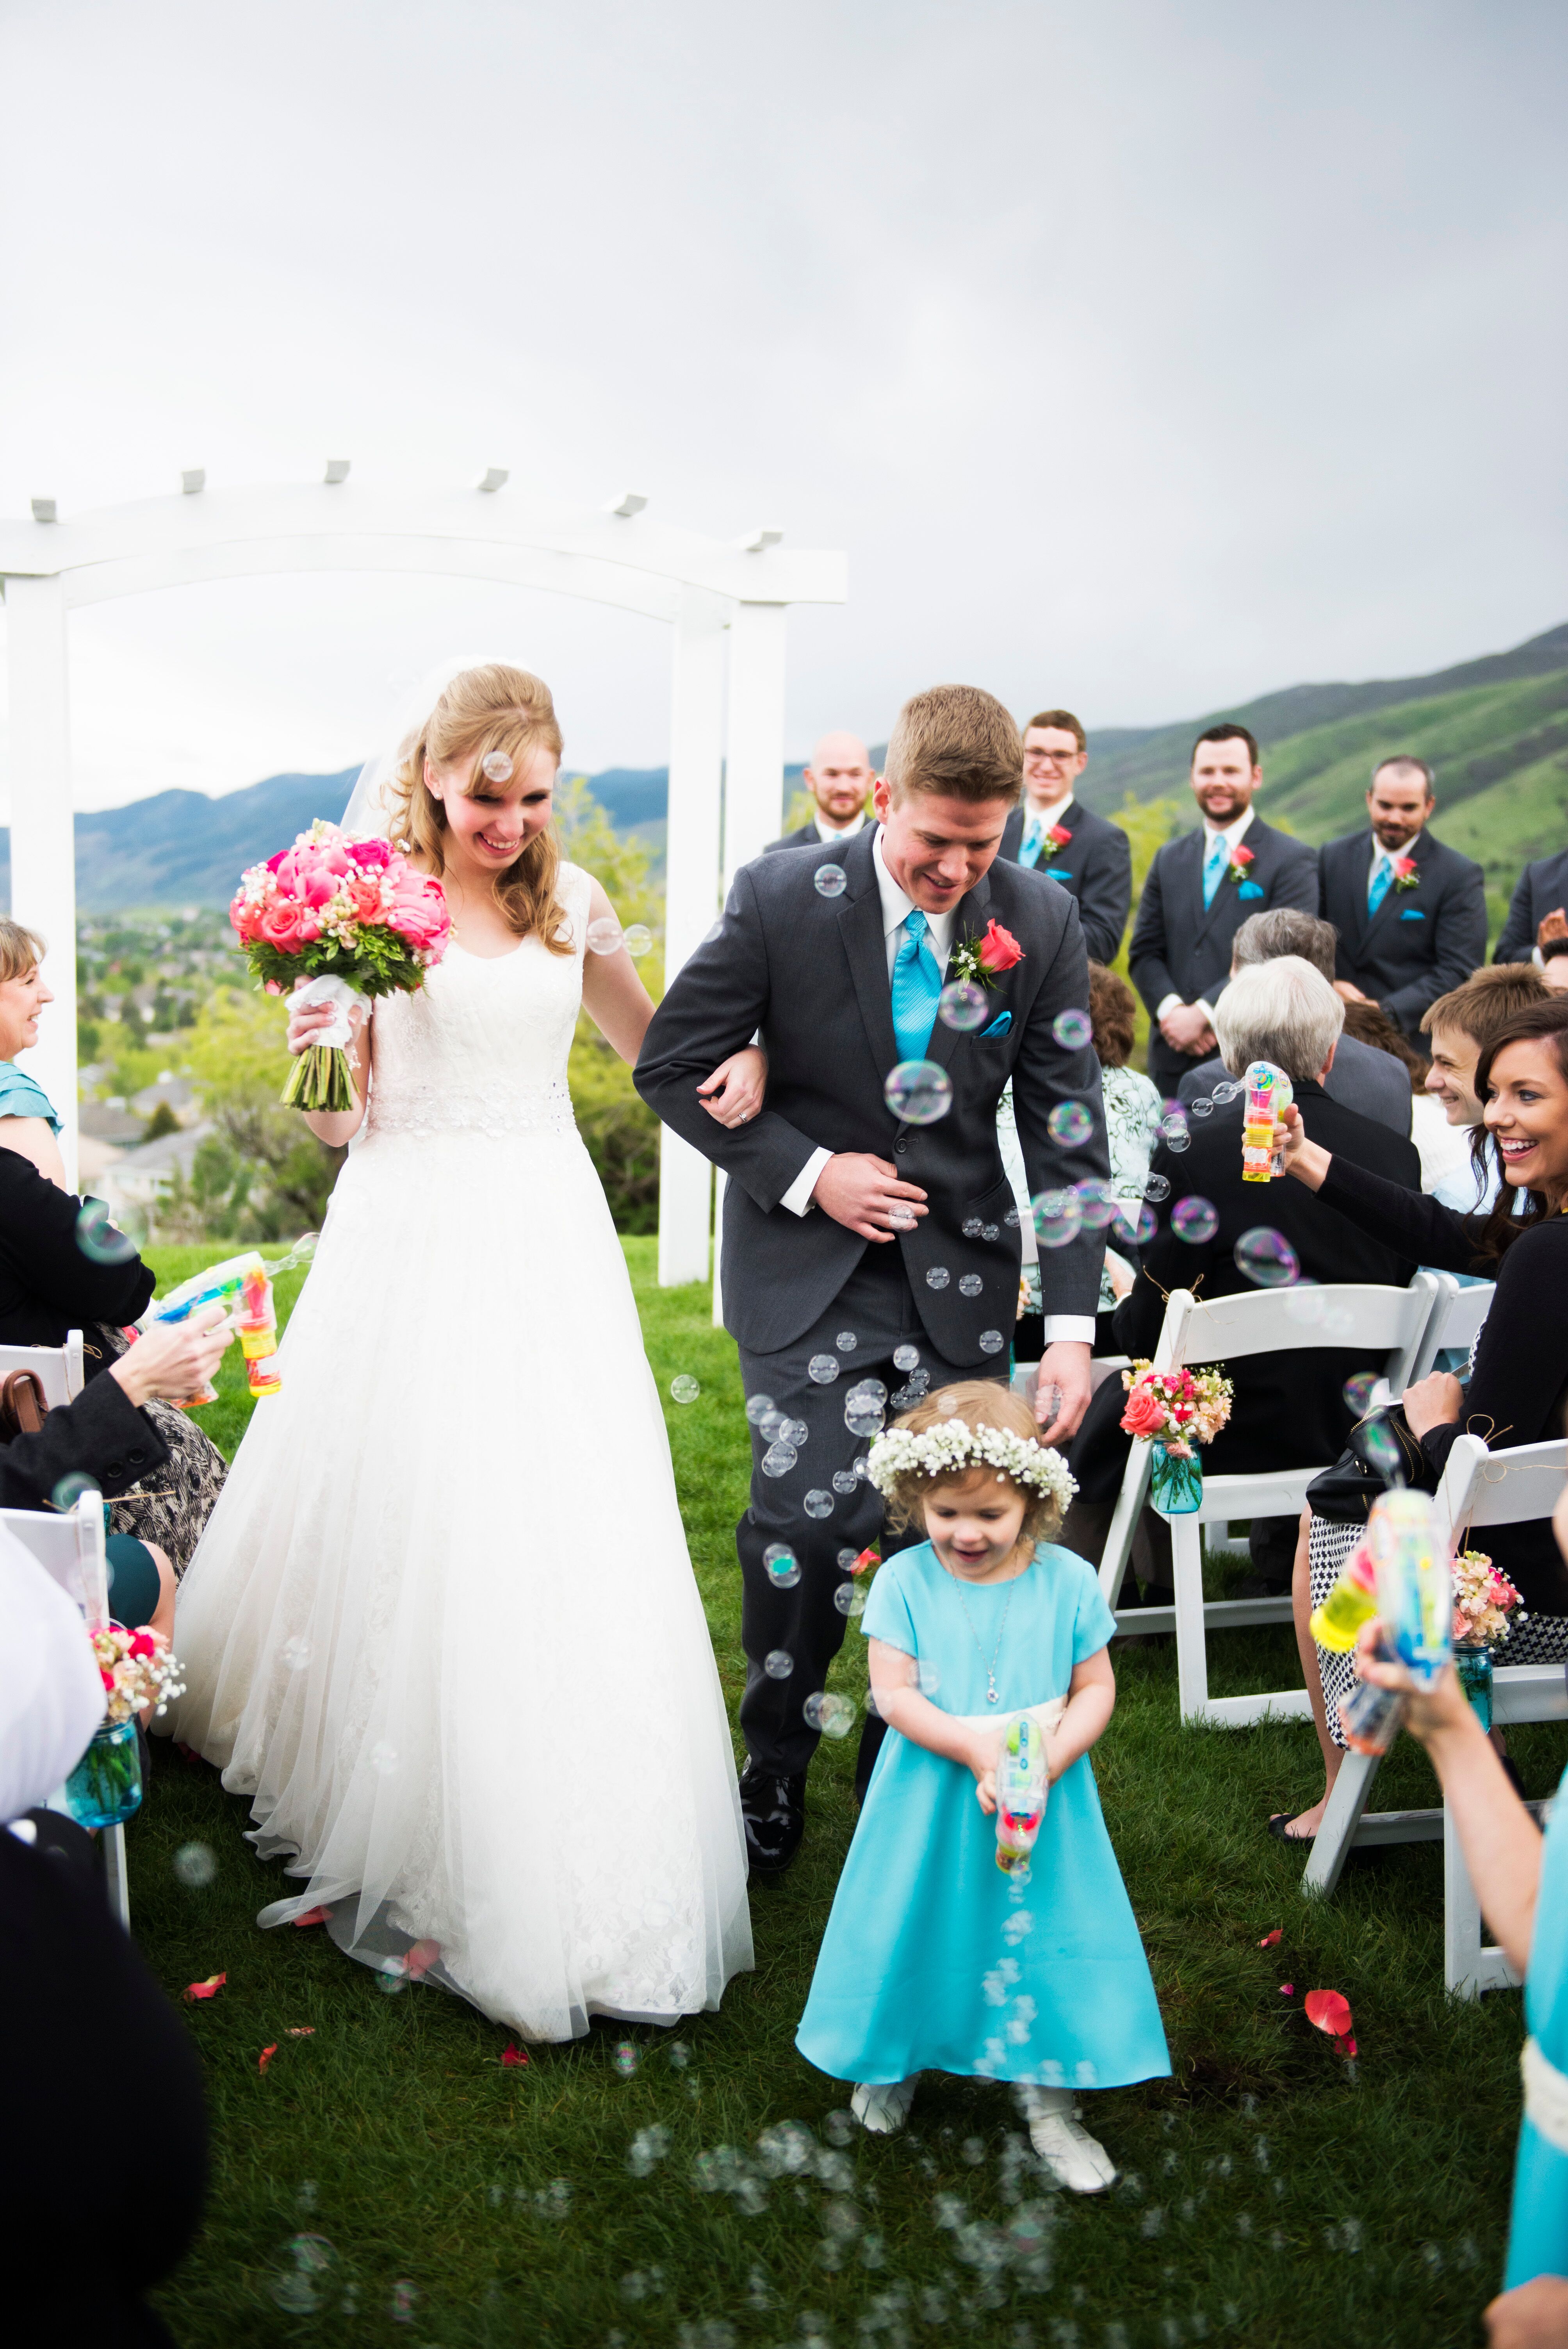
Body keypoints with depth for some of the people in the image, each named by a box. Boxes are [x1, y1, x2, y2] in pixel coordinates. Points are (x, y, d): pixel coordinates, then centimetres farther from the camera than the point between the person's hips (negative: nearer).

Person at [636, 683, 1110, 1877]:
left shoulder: (1041, 918, -6)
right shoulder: (783, 898, -11)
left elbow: (1069, 1134, -3)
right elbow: (672, 1064, -4)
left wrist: (1074, 1326, -9)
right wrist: (803, 1173, -14)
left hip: (963, 1273, 2)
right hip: (811, 1270, -2)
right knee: (808, 1520, -9)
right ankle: (776, 1771, 17)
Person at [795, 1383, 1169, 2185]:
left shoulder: (1067, 1581, -9)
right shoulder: (904, 1581, -12)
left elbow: (1096, 1688, -4)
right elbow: (892, 1694, -14)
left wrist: (1048, 1761, -19)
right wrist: (976, 1749, -25)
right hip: (931, 1799, 0)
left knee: (1044, 1937, 7)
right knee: (915, 1927, 15)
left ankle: (1049, 2105, 28)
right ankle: (892, 2062, 43)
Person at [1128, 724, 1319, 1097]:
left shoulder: (1293, 860, 0)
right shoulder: (1169, 859, 16)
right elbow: (1144, 951, 10)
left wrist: (1203, 1013, -16)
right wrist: (1170, 1009, -9)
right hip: (1173, 1057, 4)